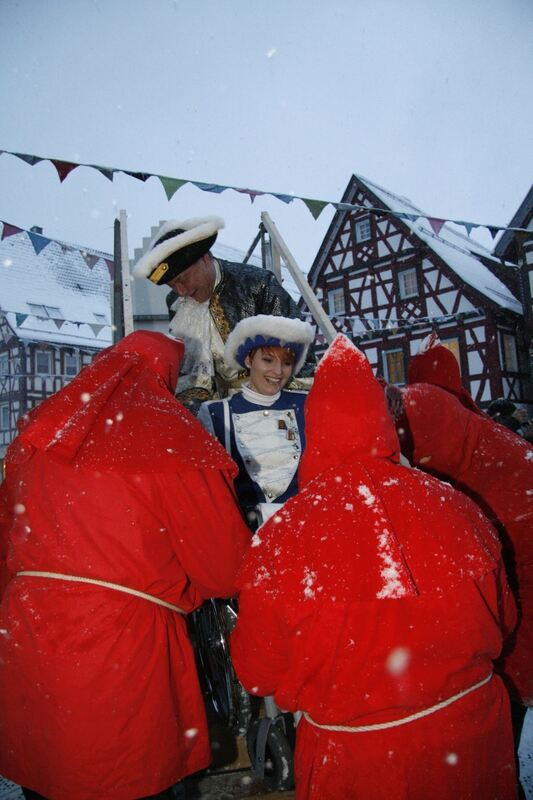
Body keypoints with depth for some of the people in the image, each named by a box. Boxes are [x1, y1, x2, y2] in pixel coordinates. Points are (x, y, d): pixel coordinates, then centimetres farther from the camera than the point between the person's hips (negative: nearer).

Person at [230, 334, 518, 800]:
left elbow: (258, 672, -9)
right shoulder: (455, 507, -14)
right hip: (473, 736, 3)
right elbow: (502, 619, 2)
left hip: (357, 757, -2)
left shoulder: (281, 538, -23)